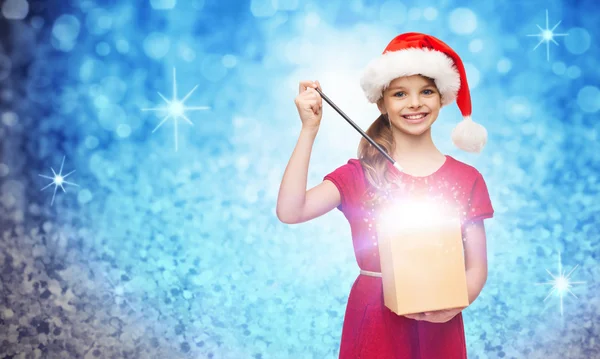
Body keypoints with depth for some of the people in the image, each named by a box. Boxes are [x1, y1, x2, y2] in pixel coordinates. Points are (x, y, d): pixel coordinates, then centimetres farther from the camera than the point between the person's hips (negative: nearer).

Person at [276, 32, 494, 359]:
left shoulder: (466, 179, 0)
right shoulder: (359, 174, -3)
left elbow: (477, 266, 1)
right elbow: (290, 211, -17)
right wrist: (310, 129, -19)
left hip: (437, 326, 1)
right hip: (374, 323, 0)